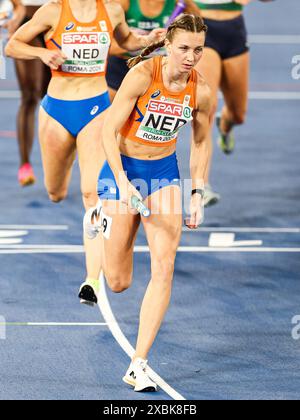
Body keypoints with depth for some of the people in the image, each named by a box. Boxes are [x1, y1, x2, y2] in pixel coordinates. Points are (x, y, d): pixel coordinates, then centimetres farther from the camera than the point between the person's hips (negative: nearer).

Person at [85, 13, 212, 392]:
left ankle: (138, 367, -9)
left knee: (164, 268, -14)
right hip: (123, 168, -3)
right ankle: (102, 220, 39)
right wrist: (123, 184, -27)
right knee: (118, 283, 4)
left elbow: (200, 144, 6)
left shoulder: (201, 91, -9)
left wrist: (198, 194, 0)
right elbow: (109, 130, -18)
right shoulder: (142, 75, -21)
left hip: (164, 173, 3)